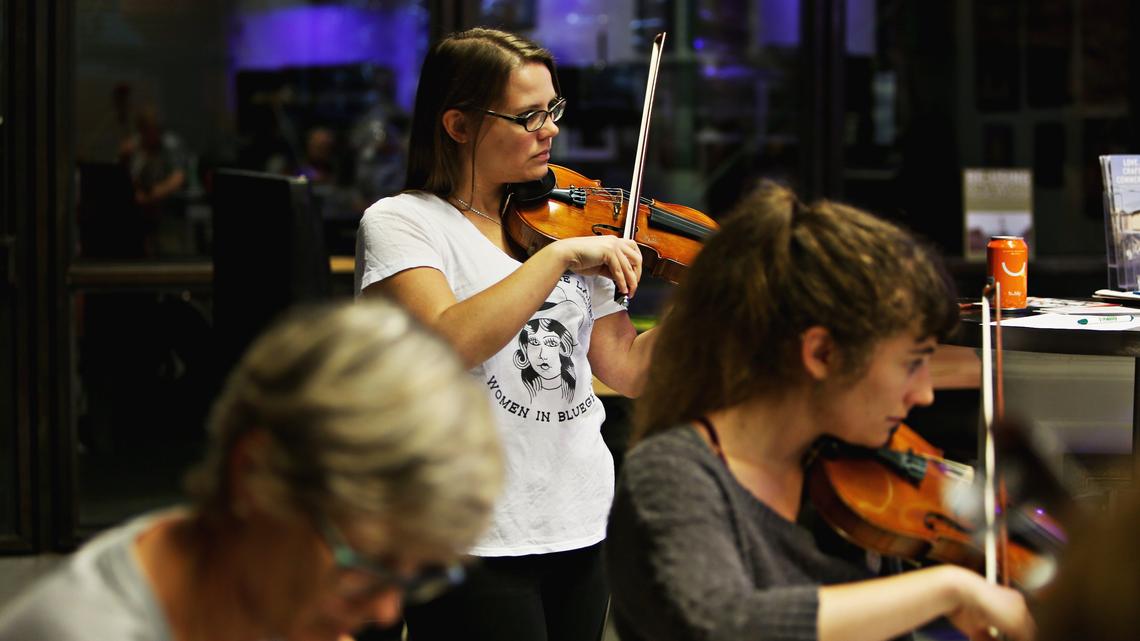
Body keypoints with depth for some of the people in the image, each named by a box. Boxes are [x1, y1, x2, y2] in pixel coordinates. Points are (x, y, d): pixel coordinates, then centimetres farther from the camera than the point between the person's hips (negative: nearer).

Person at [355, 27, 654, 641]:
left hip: (581, 531, 6)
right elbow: (446, 344, -25)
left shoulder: (569, 221, 10)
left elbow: (629, 370, 5)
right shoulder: (400, 222, -6)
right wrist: (559, 255, -24)